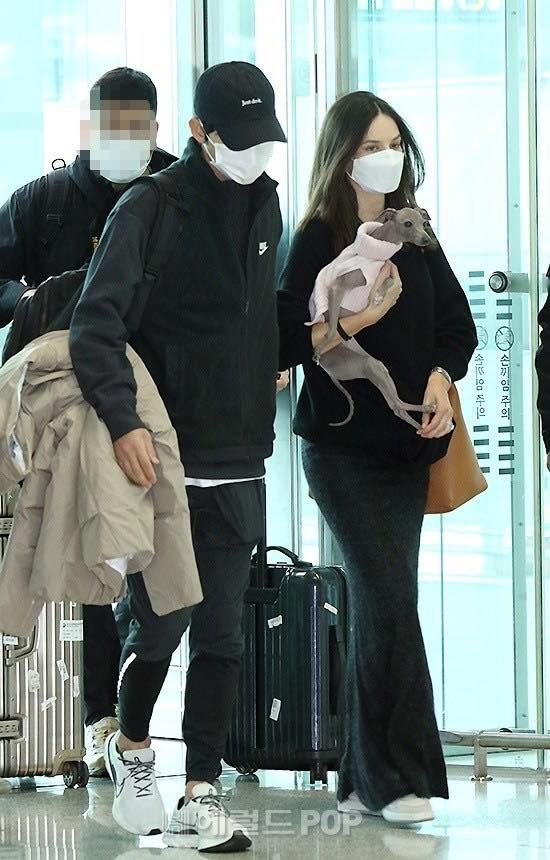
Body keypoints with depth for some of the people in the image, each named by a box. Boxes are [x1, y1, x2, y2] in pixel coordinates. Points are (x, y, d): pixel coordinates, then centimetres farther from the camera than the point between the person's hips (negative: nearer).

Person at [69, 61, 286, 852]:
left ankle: (202, 795, 8)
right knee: (160, 625, -1)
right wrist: (122, 419, -27)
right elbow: (96, 321, -18)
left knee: (222, 632, 4)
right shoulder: (150, 207, -10)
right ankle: (131, 747, 26)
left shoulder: (265, 205, 11)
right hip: (162, 459, -5)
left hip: (238, 463, 5)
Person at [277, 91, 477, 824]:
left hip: (406, 442, 5)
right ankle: (396, 773, -11)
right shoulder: (318, 241, -4)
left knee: (379, 605, 5)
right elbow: (289, 344, -10)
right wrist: (358, 318, -22)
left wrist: (441, 379, -5)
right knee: (389, 598, -14)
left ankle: (364, 778, 8)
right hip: (343, 447, -5)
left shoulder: (414, 236, 12)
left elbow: (458, 324, 13)